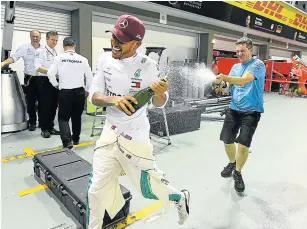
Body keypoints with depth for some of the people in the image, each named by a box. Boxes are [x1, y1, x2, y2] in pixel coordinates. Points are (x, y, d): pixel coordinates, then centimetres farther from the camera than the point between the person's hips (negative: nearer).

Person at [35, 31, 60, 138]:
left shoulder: (56, 52, 13)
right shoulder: (40, 51, -6)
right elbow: (38, 68, -17)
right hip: (44, 81, -6)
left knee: (53, 105, 10)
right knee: (44, 106, 0)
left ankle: (50, 127, 22)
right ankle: (44, 129, 11)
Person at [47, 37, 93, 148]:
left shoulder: (59, 58, -4)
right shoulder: (83, 59, -1)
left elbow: (50, 74, -6)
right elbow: (89, 77, 2)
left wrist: (56, 85, 12)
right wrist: (87, 90, 15)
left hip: (65, 92, -2)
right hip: (79, 91, 2)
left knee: (63, 118, 7)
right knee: (77, 116, 17)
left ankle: (67, 141, -8)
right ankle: (76, 139, 30)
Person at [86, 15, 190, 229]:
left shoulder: (147, 65, -14)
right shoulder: (105, 59, -4)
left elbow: (159, 103, -7)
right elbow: (94, 96, -7)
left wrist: (159, 92, -30)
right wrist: (114, 100, -27)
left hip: (135, 136, -3)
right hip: (110, 133, 4)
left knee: (148, 188, 10)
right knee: (96, 190, 10)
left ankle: (180, 198, 42)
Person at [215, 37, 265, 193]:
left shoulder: (257, 64, -9)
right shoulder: (235, 67, 12)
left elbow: (243, 80, -26)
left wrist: (224, 77, -40)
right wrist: (220, 84, -17)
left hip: (251, 111, -5)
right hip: (234, 109, 6)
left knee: (243, 145, -12)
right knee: (227, 141, 8)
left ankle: (238, 173, 15)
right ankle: (232, 163, 38)